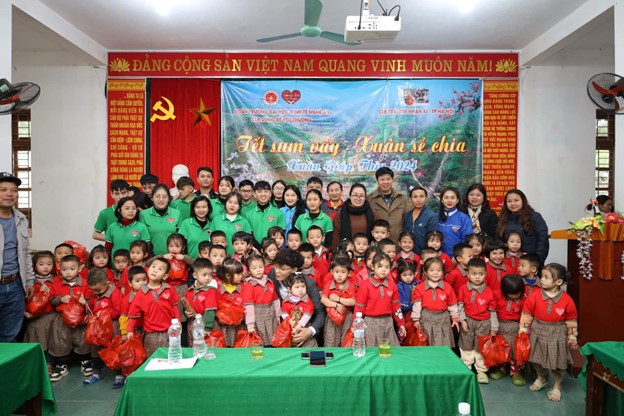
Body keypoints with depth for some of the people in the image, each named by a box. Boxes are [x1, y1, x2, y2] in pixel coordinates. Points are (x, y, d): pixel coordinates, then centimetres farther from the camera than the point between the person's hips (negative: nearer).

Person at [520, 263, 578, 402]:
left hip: (557, 335, -1)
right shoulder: (535, 296, -14)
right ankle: (541, 378, 45)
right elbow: (526, 314, -5)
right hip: (537, 333, 2)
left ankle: (557, 385, 38)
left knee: (558, 362, 12)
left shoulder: (567, 300, -15)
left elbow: (571, 321, -3)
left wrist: (572, 337, 2)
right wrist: (523, 330, -4)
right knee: (537, 359, 17)